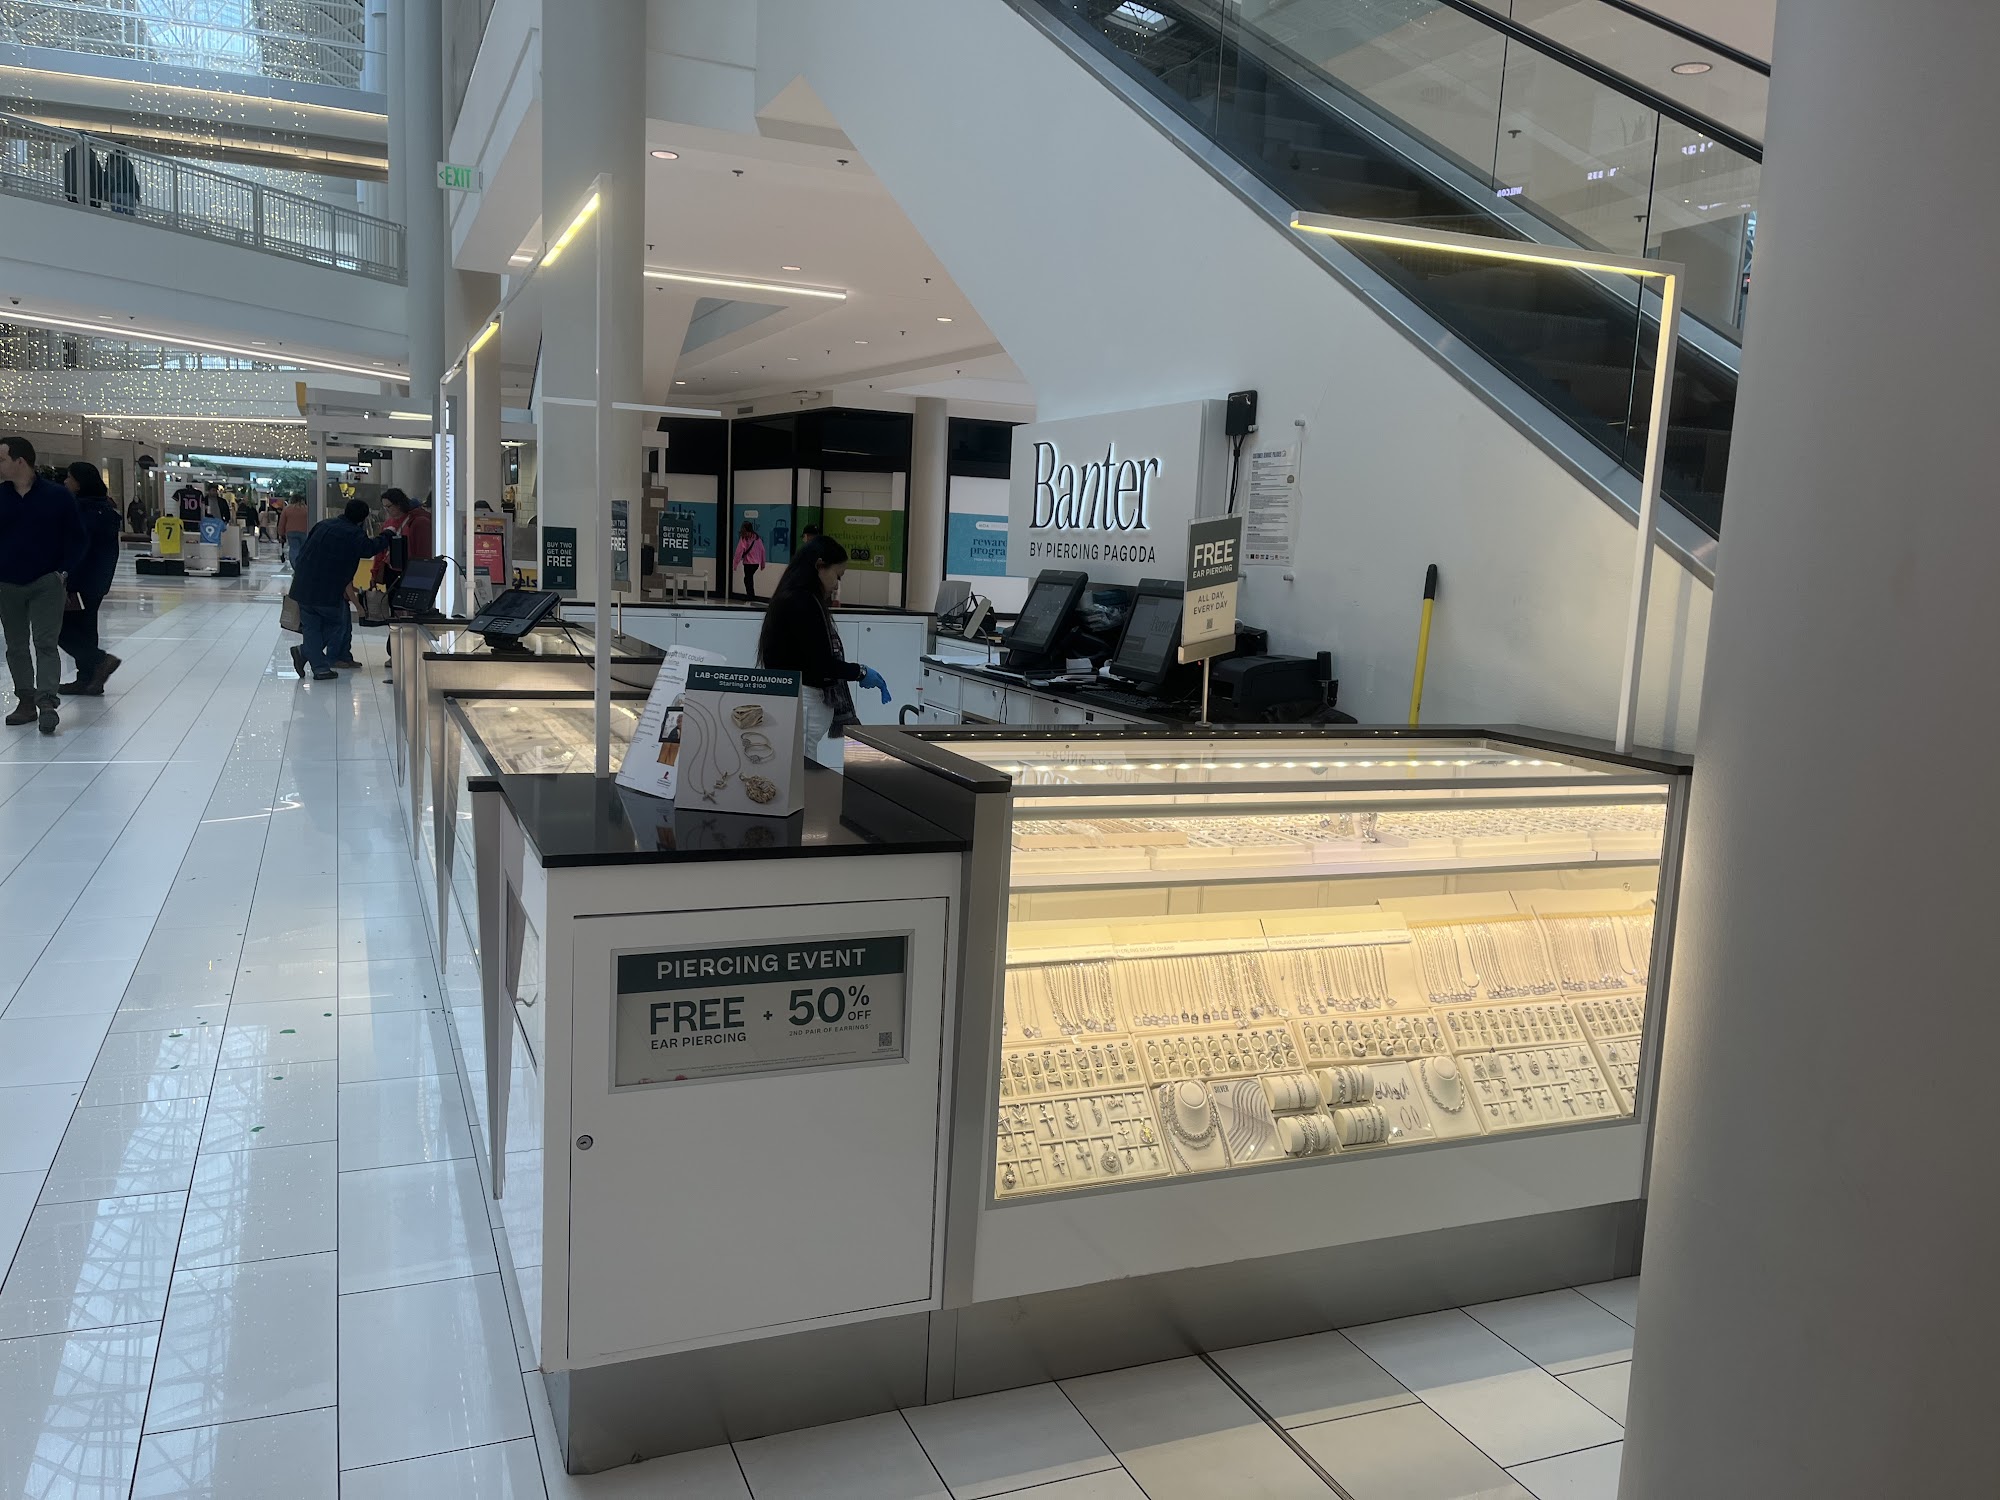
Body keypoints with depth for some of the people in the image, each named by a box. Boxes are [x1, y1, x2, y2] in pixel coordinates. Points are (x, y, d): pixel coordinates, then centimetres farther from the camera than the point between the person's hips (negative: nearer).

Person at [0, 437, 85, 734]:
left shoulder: (57, 495, -5)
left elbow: (76, 537, 2)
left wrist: (63, 570, -6)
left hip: (46, 583, -4)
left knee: (45, 643, -10)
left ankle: (47, 701, -15)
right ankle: (26, 700, 17)